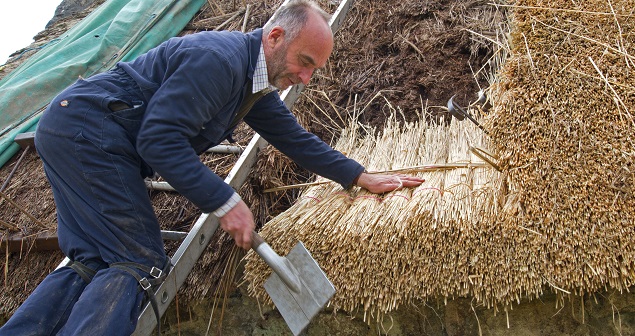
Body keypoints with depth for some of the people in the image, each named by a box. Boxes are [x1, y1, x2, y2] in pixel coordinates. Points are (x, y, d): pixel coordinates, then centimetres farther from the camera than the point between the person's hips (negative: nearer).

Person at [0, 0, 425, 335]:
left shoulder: (257, 80, 12)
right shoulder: (220, 58, -20)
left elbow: (296, 139, 18)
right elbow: (159, 139, -24)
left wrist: (362, 177, 18)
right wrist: (225, 202, -22)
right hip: (85, 128, -10)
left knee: (97, 263, 6)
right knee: (142, 264, -12)